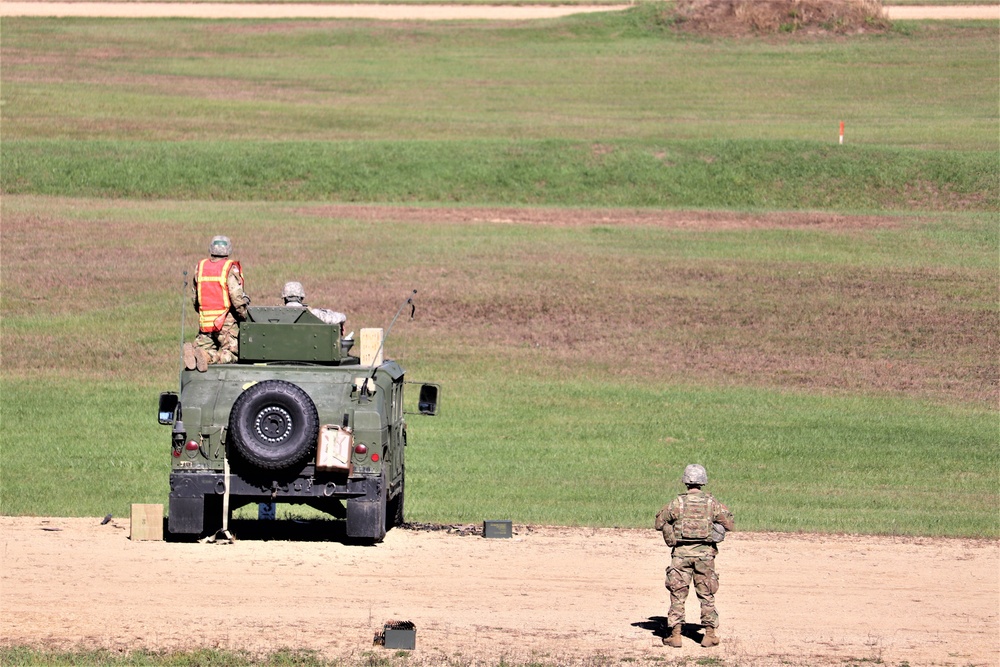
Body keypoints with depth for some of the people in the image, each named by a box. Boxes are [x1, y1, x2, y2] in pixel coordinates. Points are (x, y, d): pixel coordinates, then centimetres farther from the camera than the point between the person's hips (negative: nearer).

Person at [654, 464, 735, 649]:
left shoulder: (677, 503, -4)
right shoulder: (712, 503, -2)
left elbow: (658, 523, 5)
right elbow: (730, 523, 3)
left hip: (681, 552, -1)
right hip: (704, 553, 1)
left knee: (677, 594, 5)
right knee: (706, 595, 10)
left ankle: (675, 634, 2)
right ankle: (710, 634, 9)